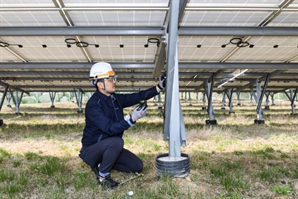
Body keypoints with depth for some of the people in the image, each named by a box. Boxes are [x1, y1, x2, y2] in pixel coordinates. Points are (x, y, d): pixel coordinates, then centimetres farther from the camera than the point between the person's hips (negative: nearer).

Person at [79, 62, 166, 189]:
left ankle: (101, 164, 14)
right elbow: (110, 129, -33)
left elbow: (138, 97, 3)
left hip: (109, 147, 8)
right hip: (91, 150, -7)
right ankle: (103, 175, -13)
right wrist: (132, 118, -42)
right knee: (117, 142, -37)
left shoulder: (115, 99, -1)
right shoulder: (93, 105, -25)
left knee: (137, 166, 3)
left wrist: (159, 87, -3)